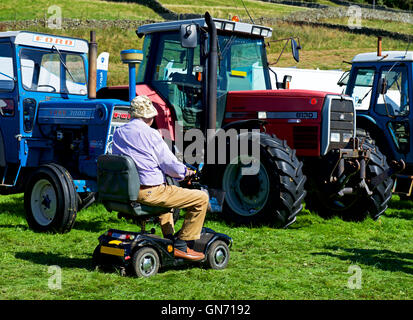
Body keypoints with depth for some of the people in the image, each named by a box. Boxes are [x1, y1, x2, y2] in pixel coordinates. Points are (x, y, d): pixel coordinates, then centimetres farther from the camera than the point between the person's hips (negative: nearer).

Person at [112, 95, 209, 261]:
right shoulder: (150, 134, -12)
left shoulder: (118, 133, 10)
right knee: (201, 198, -2)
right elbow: (171, 166, -11)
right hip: (150, 191, -9)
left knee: (166, 191, 39)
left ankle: (170, 240, 33)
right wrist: (186, 172, 11)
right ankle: (181, 245, 3)